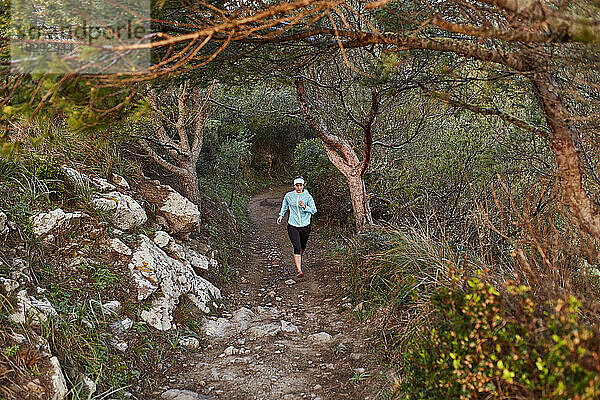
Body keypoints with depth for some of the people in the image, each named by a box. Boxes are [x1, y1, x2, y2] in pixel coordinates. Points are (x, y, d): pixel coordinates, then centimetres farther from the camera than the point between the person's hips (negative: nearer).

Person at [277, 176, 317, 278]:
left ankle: (299, 258, 53)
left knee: (302, 246, 19)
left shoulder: (308, 196, -6)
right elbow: (284, 205, 19)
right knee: (297, 247, -14)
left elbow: (314, 210, -6)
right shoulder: (288, 196, -2)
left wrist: (305, 206, -21)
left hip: (305, 226, 1)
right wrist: (281, 214, 9)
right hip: (293, 226, -1)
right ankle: (299, 271, -16)